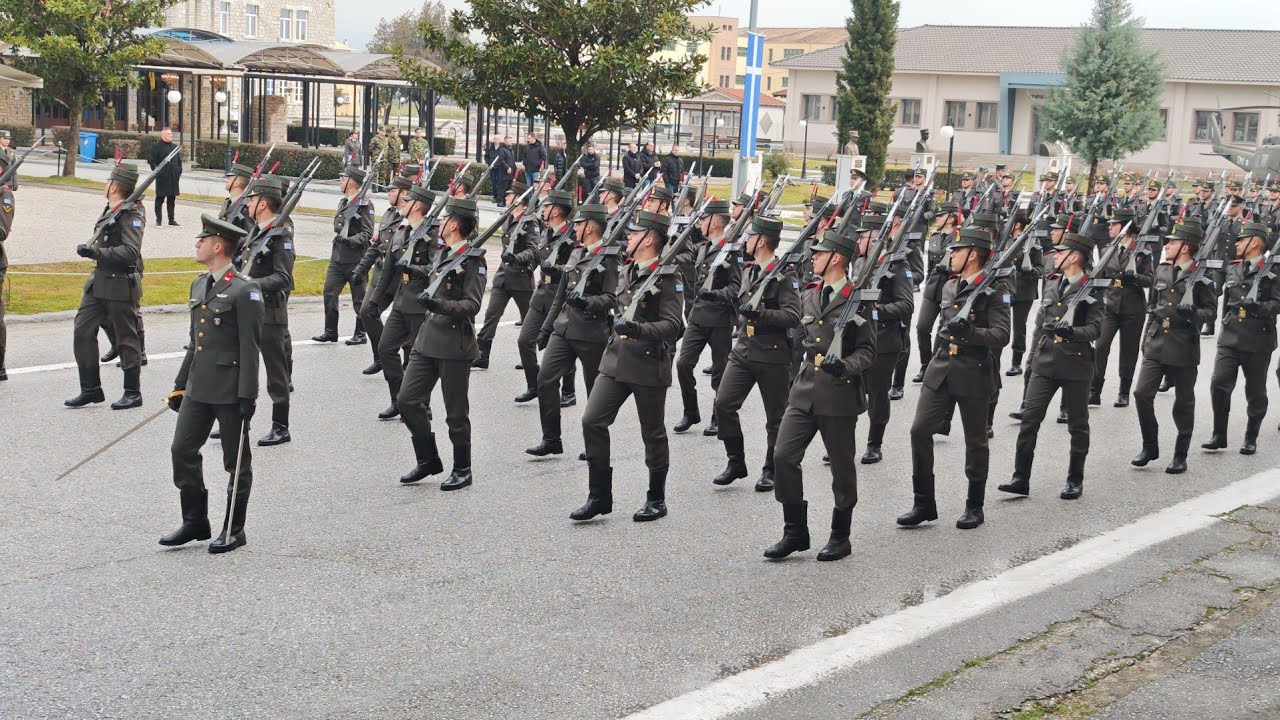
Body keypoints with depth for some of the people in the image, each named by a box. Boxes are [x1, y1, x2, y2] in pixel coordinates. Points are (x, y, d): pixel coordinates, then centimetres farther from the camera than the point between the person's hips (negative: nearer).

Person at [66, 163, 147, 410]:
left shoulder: (131, 214, -15)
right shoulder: (111, 209, 11)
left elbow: (131, 251, -26)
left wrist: (96, 251, -29)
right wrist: (90, 249, 11)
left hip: (121, 285, -9)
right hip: (99, 281, 9)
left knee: (126, 338, 2)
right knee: (82, 330, 5)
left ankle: (133, 393, 14)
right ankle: (91, 389, 14)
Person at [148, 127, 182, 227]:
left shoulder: (175, 147, 15)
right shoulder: (156, 146, -5)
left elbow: (179, 161, 22)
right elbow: (151, 160, -7)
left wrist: (179, 170, 9)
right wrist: (157, 171, -15)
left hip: (173, 177, 6)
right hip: (162, 177, -6)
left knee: (171, 198, 12)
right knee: (160, 198, 0)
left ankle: (171, 220, 19)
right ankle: (158, 220, 6)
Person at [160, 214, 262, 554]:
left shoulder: (244, 290, -13)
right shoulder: (199, 285, 12)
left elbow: (250, 347, -15)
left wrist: (248, 396, -17)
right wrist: (180, 385, 18)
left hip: (231, 391, -8)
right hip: (198, 386, 8)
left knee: (236, 461, 5)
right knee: (182, 450, 7)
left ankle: (234, 530, 16)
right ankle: (195, 522, 20)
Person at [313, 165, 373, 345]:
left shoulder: (364, 205, -10)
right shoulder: (343, 203, 16)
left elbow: (367, 233, -15)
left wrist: (350, 241, -27)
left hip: (355, 260, -8)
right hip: (337, 258, 8)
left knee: (359, 298, 2)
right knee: (329, 293, 3)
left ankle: (360, 334, 11)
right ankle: (330, 332, 11)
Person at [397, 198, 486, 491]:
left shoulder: (472, 260, -11)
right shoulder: (442, 254, 13)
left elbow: (471, 305, -19)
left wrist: (439, 305, -32)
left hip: (454, 345, -8)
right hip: (427, 341, 8)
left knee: (456, 412, 1)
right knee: (407, 400, 4)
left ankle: (462, 470, 15)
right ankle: (428, 460, 17)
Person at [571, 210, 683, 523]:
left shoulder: (666, 277, -12)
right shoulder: (627, 272, 11)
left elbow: (673, 324, -20)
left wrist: (639, 329, -32)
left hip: (649, 365, -7)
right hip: (616, 360, 7)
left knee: (652, 433, 6)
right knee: (592, 420, -3)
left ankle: (656, 499, 21)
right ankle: (599, 496, 6)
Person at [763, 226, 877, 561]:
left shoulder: (857, 300, -8)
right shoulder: (809, 296, 11)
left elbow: (868, 351, -8)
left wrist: (845, 366, -23)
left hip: (840, 394, -6)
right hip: (805, 391, 6)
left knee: (841, 467, 5)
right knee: (784, 456, -4)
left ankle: (840, 537, 19)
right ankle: (795, 532, 7)